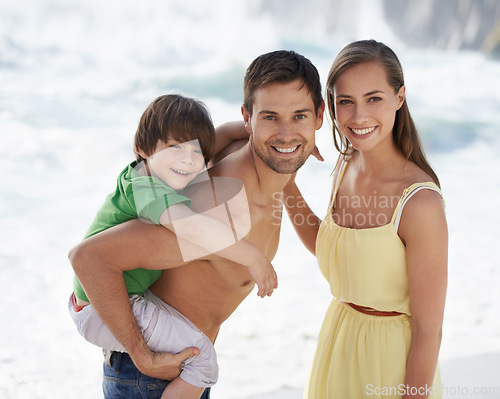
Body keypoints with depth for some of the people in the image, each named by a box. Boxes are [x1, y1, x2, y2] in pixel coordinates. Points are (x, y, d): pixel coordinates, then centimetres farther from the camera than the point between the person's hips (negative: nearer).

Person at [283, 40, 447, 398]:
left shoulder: (420, 202, -27)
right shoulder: (347, 166, -5)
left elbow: (428, 331, -22)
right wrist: (285, 181, 4)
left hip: (391, 364, -7)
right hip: (338, 344, 7)